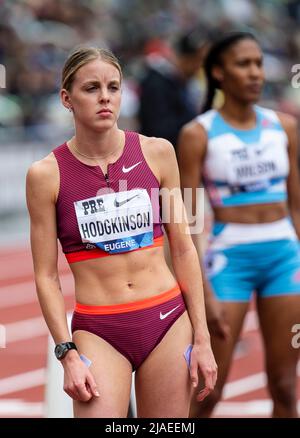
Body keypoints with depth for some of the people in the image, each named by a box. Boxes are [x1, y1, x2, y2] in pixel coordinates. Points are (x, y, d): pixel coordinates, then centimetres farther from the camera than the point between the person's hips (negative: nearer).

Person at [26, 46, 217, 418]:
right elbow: (46, 276, -1)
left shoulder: (157, 153, 2)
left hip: (168, 319, 2)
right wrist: (67, 355, -9)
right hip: (98, 331, -2)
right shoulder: (46, 174, -3)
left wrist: (202, 338, 3)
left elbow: (183, 249, 6)